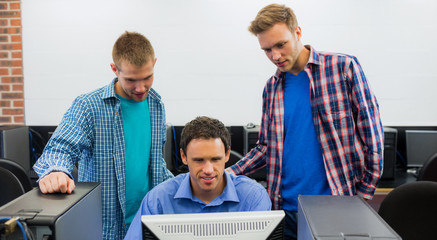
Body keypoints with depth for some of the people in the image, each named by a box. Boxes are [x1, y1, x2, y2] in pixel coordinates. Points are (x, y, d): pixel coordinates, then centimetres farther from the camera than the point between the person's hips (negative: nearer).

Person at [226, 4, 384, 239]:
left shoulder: (343, 67, -5)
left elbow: (371, 132, -4)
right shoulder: (272, 87, 8)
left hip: (337, 204, -3)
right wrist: (227, 175, -1)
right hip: (286, 206, 4)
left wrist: (364, 194, -6)